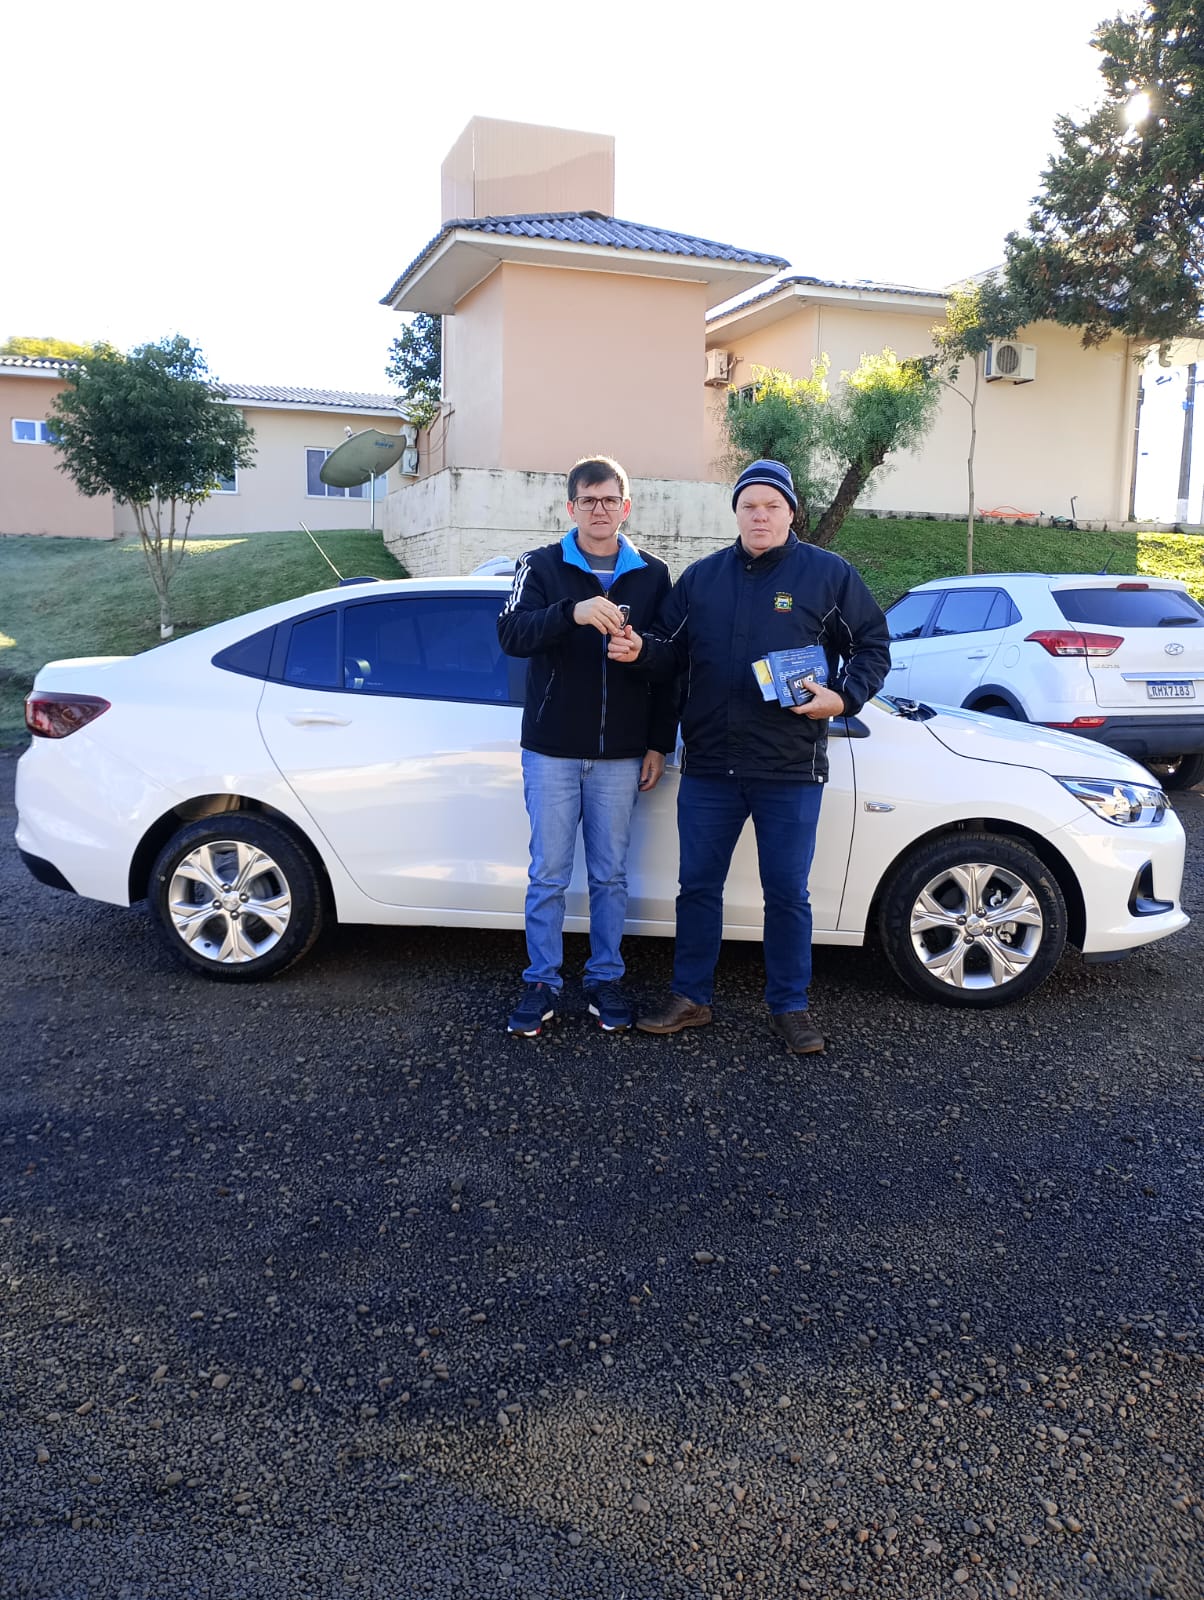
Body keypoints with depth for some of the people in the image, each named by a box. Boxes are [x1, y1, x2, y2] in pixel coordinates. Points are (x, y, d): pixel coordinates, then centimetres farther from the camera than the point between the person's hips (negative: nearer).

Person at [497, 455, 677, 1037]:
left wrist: (659, 744, 4)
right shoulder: (542, 566, 2)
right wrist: (571, 612, -32)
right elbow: (511, 634, -15)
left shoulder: (652, 576, 7)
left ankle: (605, 979, 23)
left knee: (610, 876, 10)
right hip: (551, 751, -1)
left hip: (620, 756, 1)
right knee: (548, 875, 5)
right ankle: (541, 983, 17)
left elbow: (667, 666, 9)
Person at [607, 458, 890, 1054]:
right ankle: (689, 998, 24)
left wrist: (843, 697, -13)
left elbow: (872, 647, 4)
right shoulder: (701, 577, 11)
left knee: (787, 893, 6)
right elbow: (672, 651, 13)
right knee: (698, 885, 10)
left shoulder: (829, 574, 2)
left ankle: (790, 1007, 21)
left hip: (790, 770, -3)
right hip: (708, 766, 3)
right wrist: (640, 650, -9)